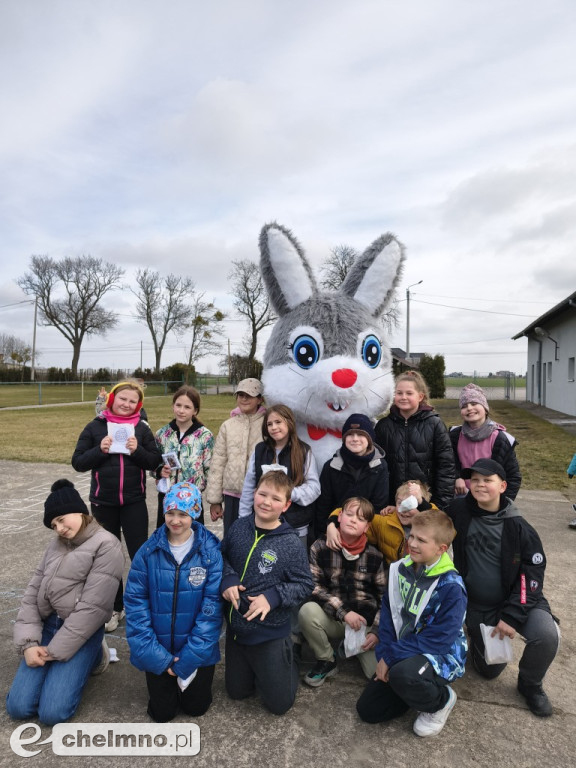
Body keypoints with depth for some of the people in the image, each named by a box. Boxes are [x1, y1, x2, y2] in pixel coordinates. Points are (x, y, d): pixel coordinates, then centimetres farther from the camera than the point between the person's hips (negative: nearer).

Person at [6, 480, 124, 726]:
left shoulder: (106, 546, -13)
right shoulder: (57, 544, 10)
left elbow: (92, 607, -17)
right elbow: (33, 590, 6)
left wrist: (54, 651, -13)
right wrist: (28, 642, -6)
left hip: (82, 633, -6)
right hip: (46, 625, 6)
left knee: (52, 713, -13)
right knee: (18, 707, -4)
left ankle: (92, 657, 11)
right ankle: (60, 664, 21)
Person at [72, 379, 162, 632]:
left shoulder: (142, 428, -2)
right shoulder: (95, 427, -2)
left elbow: (156, 461, -1)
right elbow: (78, 463, -2)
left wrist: (137, 450, -18)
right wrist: (100, 450, -18)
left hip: (134, 502, -1)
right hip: (103, 503, 1)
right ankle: (114, 607, 30)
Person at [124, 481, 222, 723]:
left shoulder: (211, 552, -17)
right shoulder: (148, 552, -12)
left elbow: (212, 606, -15)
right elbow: (136, 602, -9)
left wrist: (189, 657, -16)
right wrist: (154, 654, -14)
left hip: (197, 650, -1)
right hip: (160, 651, 1)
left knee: (195, 707, 9)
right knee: (162, 712, 9)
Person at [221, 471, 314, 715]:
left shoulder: (291, 544, -20)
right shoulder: (239, 526, -10)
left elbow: (304, 585, -14)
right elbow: (222, 556, 4)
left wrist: (273, 597, -26)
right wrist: (227, 579, -15)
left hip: (270, 633, -4)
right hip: (236, 627, 4)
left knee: (279, 703, 12)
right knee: (237, 692, 23)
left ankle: (287, 663, 39)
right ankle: (258, 671, 49)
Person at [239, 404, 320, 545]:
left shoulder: (304, 452, -6)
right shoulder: (259, 450, 1)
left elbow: (314, 487, -8)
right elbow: (248, 487, 5)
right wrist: (244, 519, 5)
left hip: (296, 527, -2)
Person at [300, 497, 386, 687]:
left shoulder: (374, 556, -3)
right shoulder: (320, 547, -8)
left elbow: (384, 597, 2)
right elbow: (314, 587, -12)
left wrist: (376, 631, -10)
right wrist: (343, 612, -21)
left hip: (366, 622, 1)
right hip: (332, 619, -1)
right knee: (308, 610, -31)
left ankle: (355, 646, 18)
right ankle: (326, 661, -3)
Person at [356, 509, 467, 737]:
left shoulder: (451, 586, -22)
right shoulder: (400, 569, -3)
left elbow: (439, 639, -25)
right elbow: (387, 613, 2)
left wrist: (392, 657, -24)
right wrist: (384, 654, -11)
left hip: (441, 655, -6)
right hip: (400, 653, 6)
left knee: (402, 674, -37)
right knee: (367, 709, 1)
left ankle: (441, 699, -3)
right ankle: (421, 688, 20)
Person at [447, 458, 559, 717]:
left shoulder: (518, 528, -17)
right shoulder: (458, 511, -13)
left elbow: (532, 575, -15)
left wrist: (512, 616, -20)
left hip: (517, 600, -1)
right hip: (476, 605, 2)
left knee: (546, 635, -30)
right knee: (489, 670, 10)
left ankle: (530, 684, 2)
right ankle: (476, 634, 43)